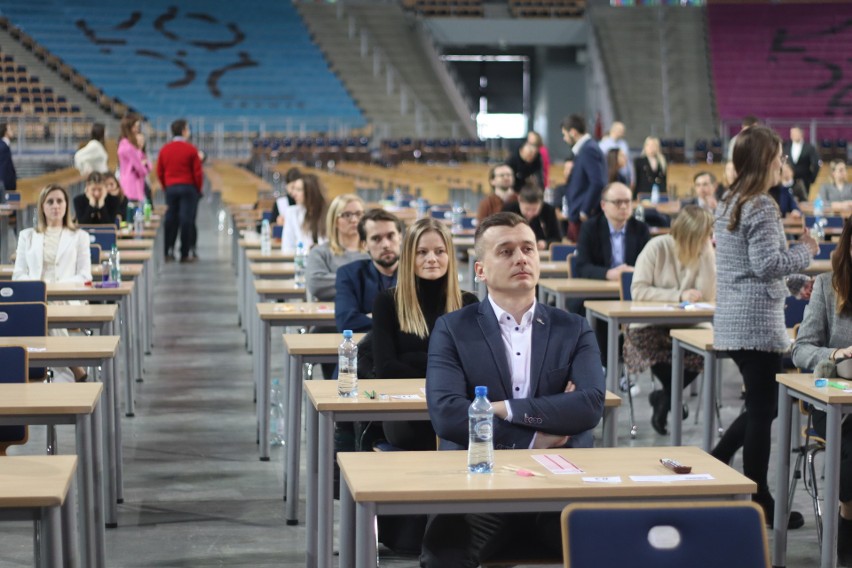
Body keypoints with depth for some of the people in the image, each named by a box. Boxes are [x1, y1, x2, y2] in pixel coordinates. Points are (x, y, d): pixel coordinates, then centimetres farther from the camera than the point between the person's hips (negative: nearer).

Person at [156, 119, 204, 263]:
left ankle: (168, 252, 6)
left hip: (170, 188, 4)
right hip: (188, 187, -4)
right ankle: (186, 254, -2)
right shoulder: (191, 149, -8)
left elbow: (159, 172, 8)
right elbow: (197, 172, -7)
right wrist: (199, 189, 6)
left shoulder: (164, 149, 5)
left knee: (170, 220, 8)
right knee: (187, 220, -2)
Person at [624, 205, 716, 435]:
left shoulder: (706, 253, -2)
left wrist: (707, 252, -19)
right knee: (653, 348, -36)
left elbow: (708, 295, -15)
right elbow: (638, 290, -18)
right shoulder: (657, 248, -11)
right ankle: (671, 398, -2)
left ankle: (665, 399, 1)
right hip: (650, 326, -3)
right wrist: (679, 296, -23)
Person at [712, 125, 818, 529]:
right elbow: (766, 264, -21)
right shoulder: (761, 207, -14)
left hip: (731, 323, 9)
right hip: (758, 322, -9)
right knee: (763, 410, -1)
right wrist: (805, 251, -5)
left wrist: (795, 282, 25)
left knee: (759, 406, 19)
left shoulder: (728, 204, 14)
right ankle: (759, 500, 6)